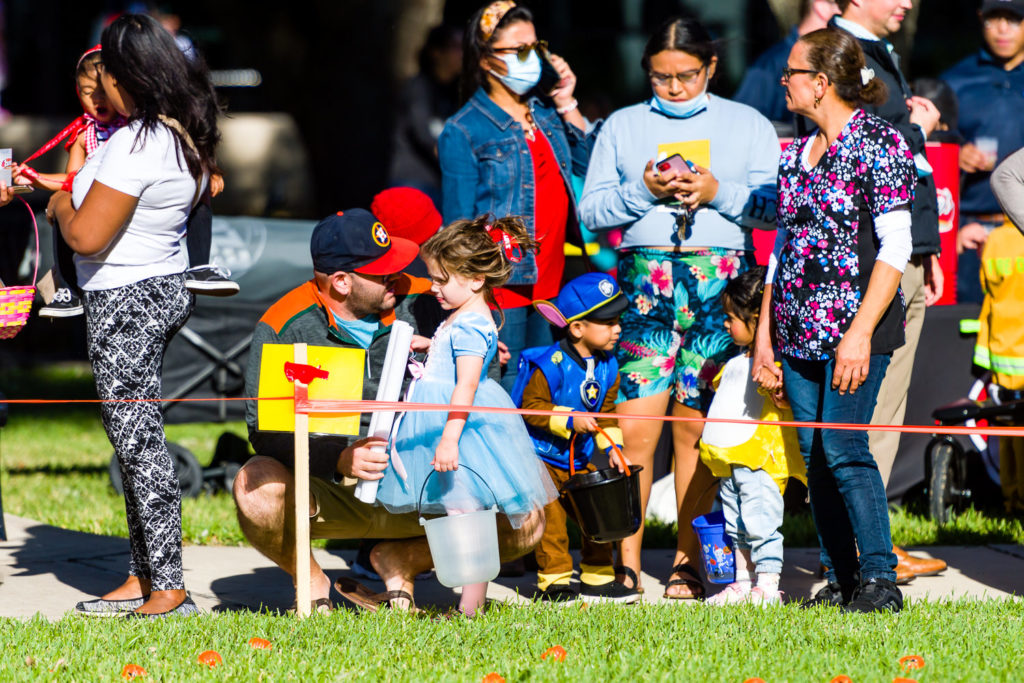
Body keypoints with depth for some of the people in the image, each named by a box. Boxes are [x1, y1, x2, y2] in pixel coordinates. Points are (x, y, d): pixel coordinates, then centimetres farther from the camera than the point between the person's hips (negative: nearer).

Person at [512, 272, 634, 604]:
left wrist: (611, 448, 1)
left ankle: (598, 579, 17)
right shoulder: (550, 365, -21)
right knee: (551, 518, -10)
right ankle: (554, 582, -1)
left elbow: (606, 412, 12)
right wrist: (569, 420, -30)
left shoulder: (607, 366, 2)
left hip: (583, 460, 7)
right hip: (542, 456, -7)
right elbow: (531, 406, -22)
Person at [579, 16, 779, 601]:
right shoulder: (622, 126, 17)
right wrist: (643, 190, -7)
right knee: (637, 424, -10)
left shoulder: (748, 125, 14)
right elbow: (592, 209, 10)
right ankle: (627, 564, -6)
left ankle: (688, 564, 7)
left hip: (721, 280, 0)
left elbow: (775, 206, 4)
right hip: (645, 279, 0)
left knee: (697, 423, -1)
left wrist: (717, 192, -11)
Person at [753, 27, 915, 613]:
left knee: (843, 448, -13)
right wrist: (764, 336, 15)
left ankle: (880, 580, -7)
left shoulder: (880, 143, -7)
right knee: (816, 457, 5)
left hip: (854, 325, -7)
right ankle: (840, 581, 11)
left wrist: (861, 333, -19)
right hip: (800, 334, 7)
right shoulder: (797, 153, 15)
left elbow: (895, 249, -12)